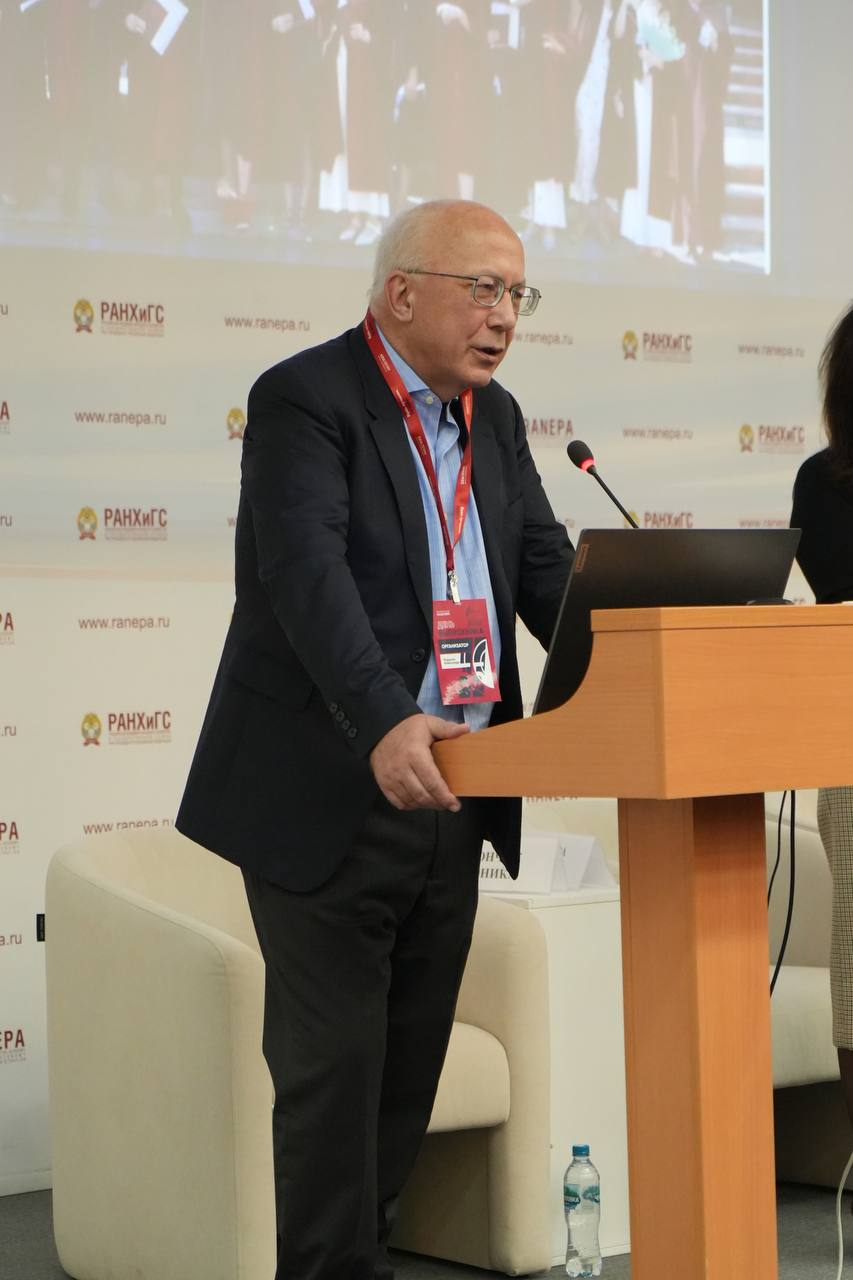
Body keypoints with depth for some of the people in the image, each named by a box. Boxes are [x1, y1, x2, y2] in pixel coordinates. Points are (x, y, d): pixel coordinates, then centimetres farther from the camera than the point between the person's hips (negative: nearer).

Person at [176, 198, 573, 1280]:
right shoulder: (305, 400, -11)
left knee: (412, 1063, 12)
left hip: (448, 799, 7)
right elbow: (308, 574, -24)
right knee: (332, 1063, -3)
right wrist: (385, 725, -38)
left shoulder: (495, 419, 13)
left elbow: (546, 569, 10)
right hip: (329, 807, -7)